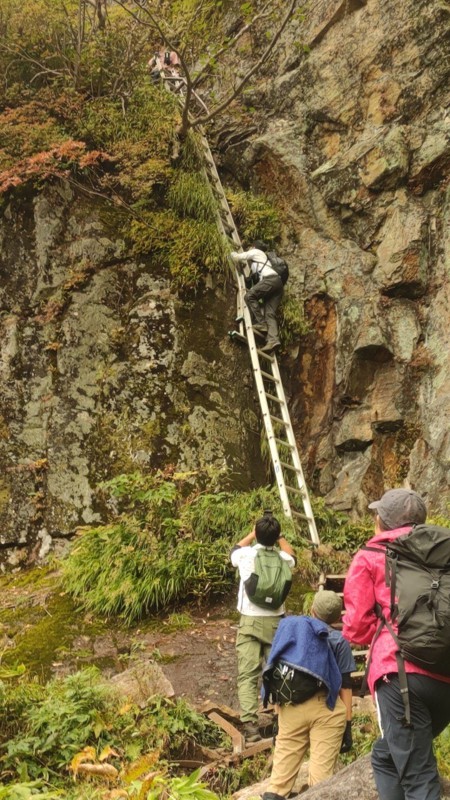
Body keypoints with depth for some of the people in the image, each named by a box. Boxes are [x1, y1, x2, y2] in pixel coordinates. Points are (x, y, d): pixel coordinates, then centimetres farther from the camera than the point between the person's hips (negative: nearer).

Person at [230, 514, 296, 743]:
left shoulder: (245, 555, -3)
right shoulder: (281, 558, 0)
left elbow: (235, 549, 23)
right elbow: (291, 555, 27)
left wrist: (254, 533, 31)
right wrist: (278, 536, 35)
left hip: (250, 621, -1)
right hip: (275, 622, 1)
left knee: (247, 675, -4)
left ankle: (250, 725, -15)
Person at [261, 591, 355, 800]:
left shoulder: (288, 629, 14)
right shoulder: (338, 641, 3)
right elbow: (345, 686, -2)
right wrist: (348, 724, 2)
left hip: (289, 707, 3)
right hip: (325, 709, -3)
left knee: (283, 767, 9)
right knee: (321, 770, 2)